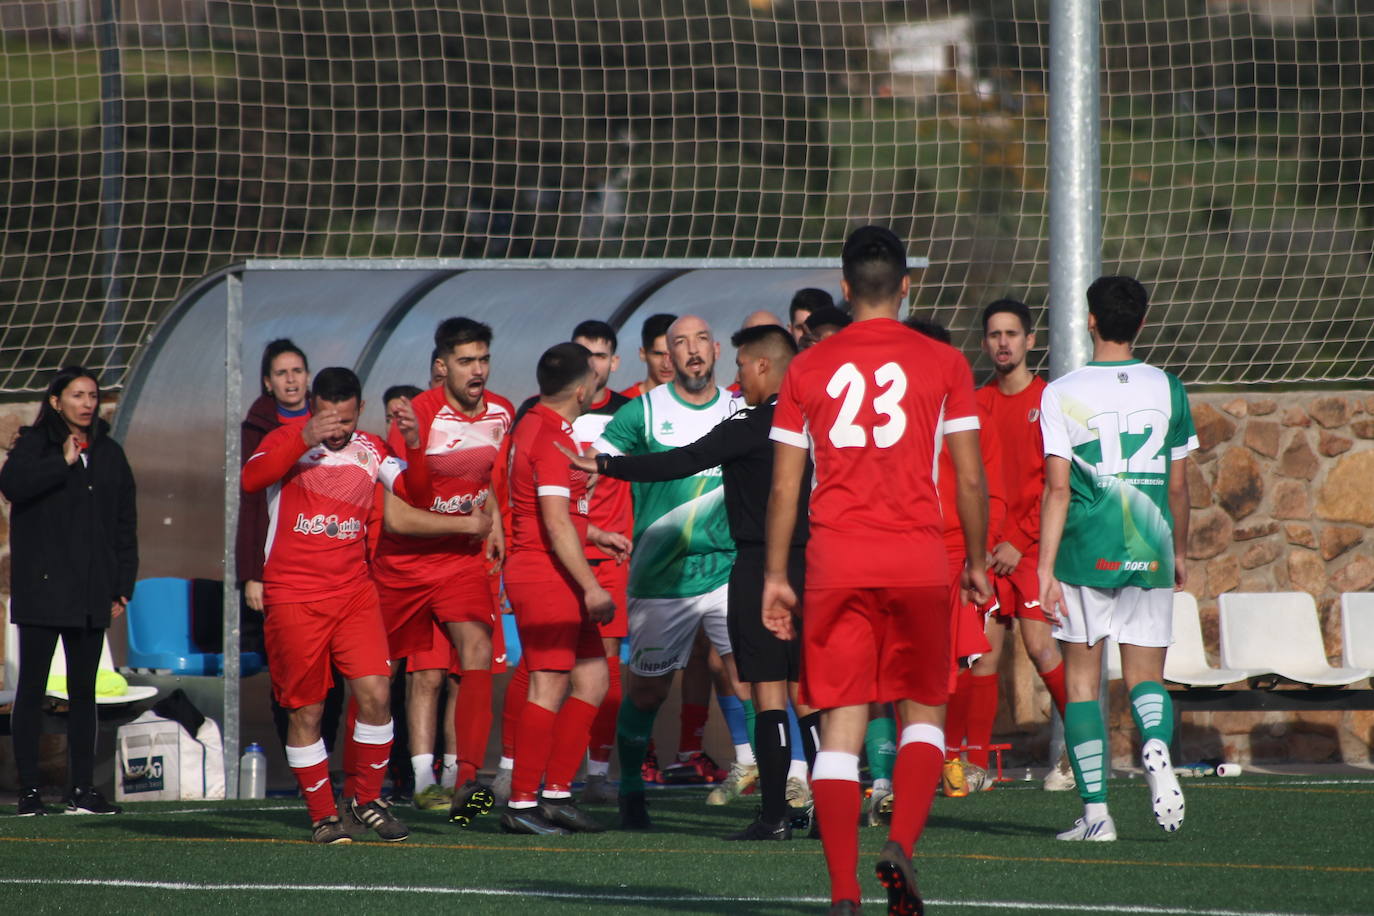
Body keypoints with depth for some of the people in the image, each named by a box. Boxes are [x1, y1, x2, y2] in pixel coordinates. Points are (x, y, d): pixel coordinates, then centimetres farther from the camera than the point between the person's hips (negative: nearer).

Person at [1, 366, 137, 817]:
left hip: (91, 593, 4)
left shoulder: (109, 454, 13)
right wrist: (63, 462, -19)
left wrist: (123, 586, 8)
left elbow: (125, 525, 14)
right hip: (41, 589, -4)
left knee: (84, 691, 6)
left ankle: (82, 789, 9)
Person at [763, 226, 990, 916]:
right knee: (923, 712, 13)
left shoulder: (807, 369, 5)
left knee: (841, 724, 2)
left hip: (835, 563, 0)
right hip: (918, 560, 0)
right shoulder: (942, 364, 2)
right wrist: (976, 561, 15)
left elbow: (784, 485, 5)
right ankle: (900, 844, -10)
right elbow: (970, 477, 3)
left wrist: (775, 577, 11)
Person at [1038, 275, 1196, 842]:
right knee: (1146, 674, 10)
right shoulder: (1167, 389, 4)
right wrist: (1178, 553, 22)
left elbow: (1058, 487, -9)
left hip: (1086, 556, -2)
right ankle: (1157, 747, -24)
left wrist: (1045, 567, -8)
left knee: (1081, 678, 7)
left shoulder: (1062, 393, -4)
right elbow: (1177, 486, 9)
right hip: (1150, 556, 2)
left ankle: (1096, 811, 2)